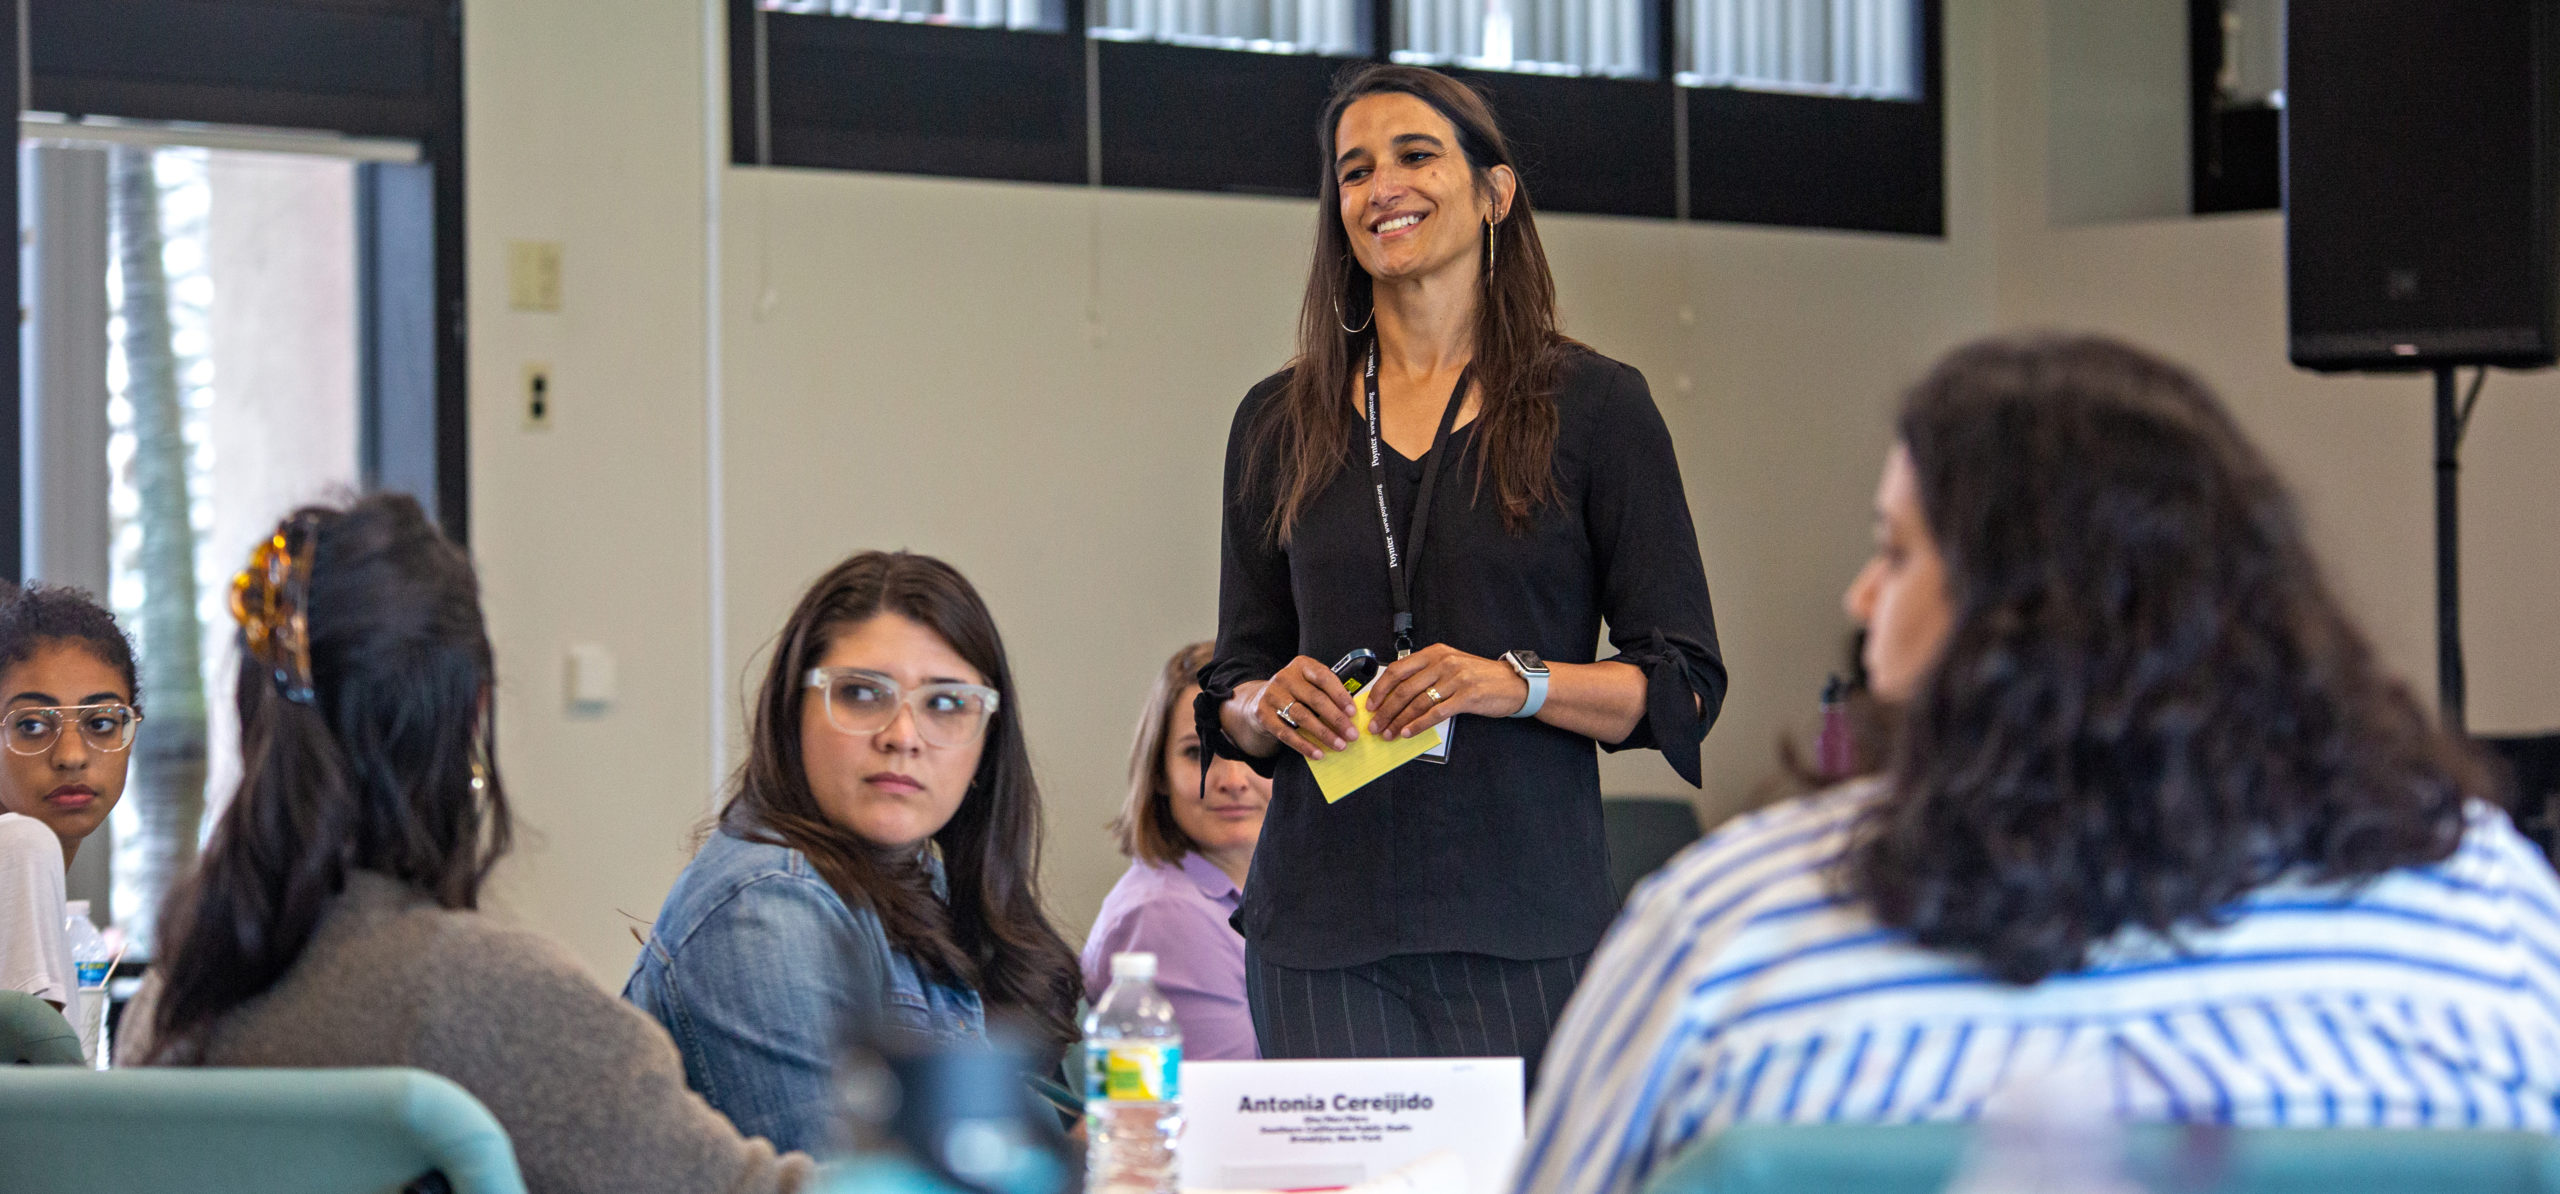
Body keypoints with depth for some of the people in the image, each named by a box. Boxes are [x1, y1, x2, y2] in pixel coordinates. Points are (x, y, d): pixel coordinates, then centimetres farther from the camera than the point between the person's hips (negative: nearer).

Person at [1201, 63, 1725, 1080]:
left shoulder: (1593, 407, 4)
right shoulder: (1279, 424, 14)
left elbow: (1684, 684, 1)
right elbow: (1230, 696, 18)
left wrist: (1516, 682, -15)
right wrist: (1266, 706, -5)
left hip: (1527, 925, -2)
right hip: (1323, 933, 2)